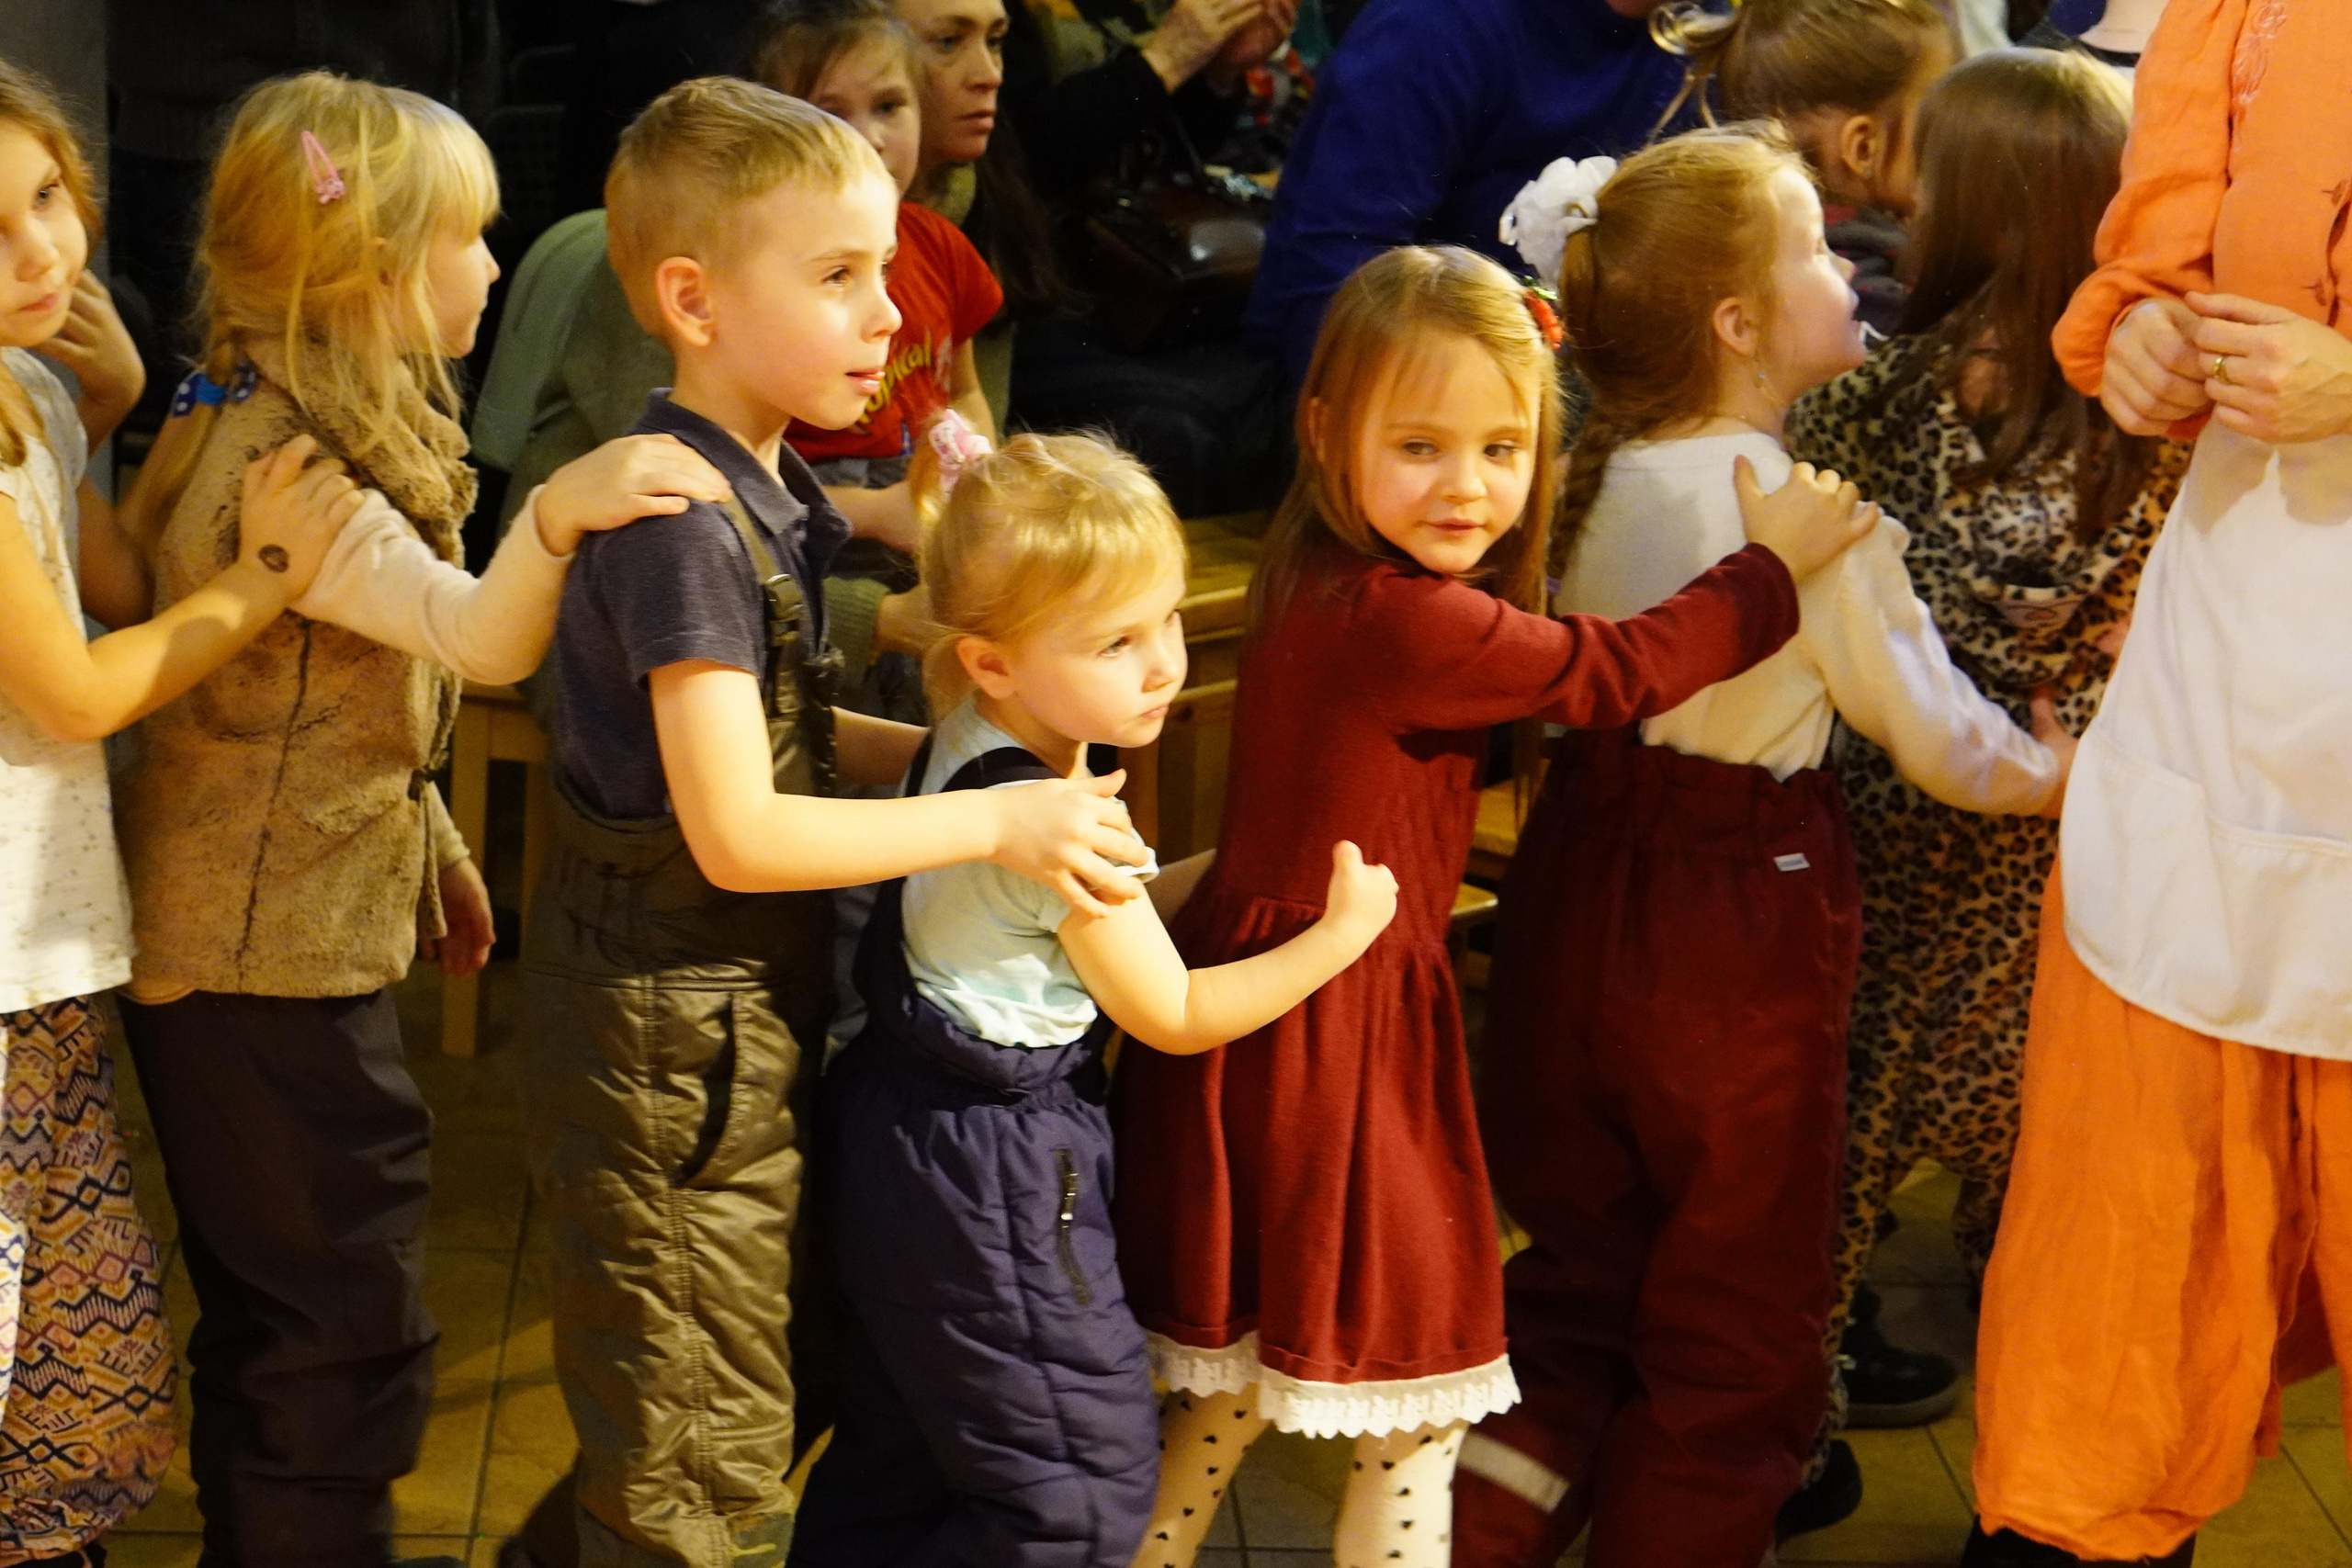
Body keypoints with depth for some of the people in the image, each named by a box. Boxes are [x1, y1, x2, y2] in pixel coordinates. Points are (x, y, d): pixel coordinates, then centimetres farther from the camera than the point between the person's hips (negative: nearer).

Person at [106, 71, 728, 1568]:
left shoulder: (316, 427, 9)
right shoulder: (280, 466, -24)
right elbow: (478, 637, -36)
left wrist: (434, 852, 22)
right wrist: (557, 515, -54)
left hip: (288, 943, 11)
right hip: (268, 965, -11)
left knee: (274, 1322, 23)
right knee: (350, 1342, -3)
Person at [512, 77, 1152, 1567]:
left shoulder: (759, 493, 8)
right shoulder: (686, 526, -22)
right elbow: (738, 831, -26)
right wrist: (994, 820, -22)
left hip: (747, 1020, 9)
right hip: (678, 1039, -9)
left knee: (749, 1430, 21)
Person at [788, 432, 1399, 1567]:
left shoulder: (968, 748, 3)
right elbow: (1172, 1016, -12)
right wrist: (1340, 934, -4)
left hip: (900, 1129, 10)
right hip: (989, 1166, -10)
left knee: (898, 1456, 21)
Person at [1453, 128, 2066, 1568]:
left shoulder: (1594, 477, -2)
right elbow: (1942, 740, -10)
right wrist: (2053, 772, 11)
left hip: (1578, 901, 6)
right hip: (1739, 932, -6)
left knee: (1583, 1275, 21)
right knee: (1735, 1330, 11)